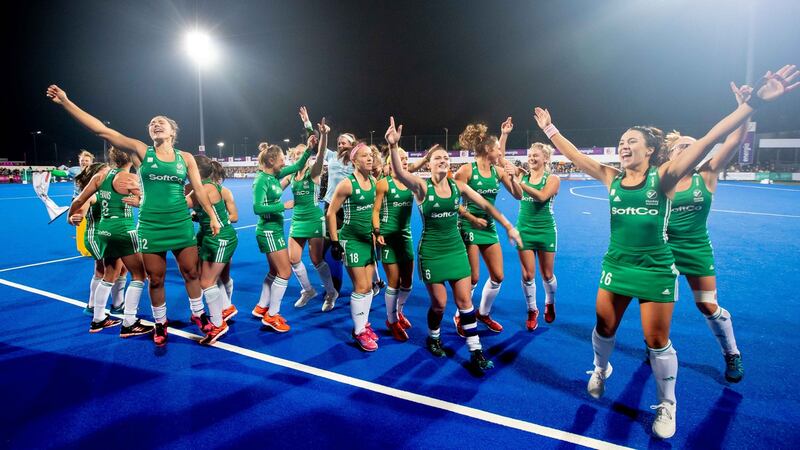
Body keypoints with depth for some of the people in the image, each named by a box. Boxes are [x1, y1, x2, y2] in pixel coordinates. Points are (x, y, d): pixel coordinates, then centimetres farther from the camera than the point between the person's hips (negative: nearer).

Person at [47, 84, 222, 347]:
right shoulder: (141, 151, -1)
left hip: (181, 225, 1)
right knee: (155, 279, 8)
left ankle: (198, 314, 29)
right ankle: (160, 323, 27)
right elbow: (103, 130, -6)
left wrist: (212, 216, 6)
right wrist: (66, 102, -10)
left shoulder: (186, 158, 3)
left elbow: (199, 188, 7)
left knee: (191, 272, 9)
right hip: (150, 226, -1)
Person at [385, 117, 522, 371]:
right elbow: (399, 173, -30)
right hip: (431, 251, -3)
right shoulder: (422, 187, -11)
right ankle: (433, 339, 34)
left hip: (456, 248, 4)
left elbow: (486, 205, 4)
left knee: (465, 300, 4)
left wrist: (508, 226, 1)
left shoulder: (458, 185, 0)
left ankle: (476, 353, 12)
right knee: (439, 303, 4)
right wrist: (393, 146, -47)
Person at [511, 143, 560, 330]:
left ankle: (549, 304, 41)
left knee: (547, 274, 12)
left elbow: (542, 196, -28)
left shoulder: (553, 179, -7)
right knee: (528, 275, 2)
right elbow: (518, 195, -20)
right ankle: (532, 311, 23)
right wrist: (512, 178, -39)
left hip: (546, 230, -2)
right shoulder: (523, 176, 0)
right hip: (524, 229, 2)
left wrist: (520, 183, -39)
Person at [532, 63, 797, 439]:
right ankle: (601, 369, 46)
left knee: (657, 341, 6)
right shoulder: (611, 178, 0)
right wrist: (549, 130, 4)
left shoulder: (663, 177, -9)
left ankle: (667, 406, 28)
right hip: (616, 265, 3)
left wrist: (754, 102, -25)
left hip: (656, 269, -3)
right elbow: (573, 155, 4)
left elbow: (708, 140, -18)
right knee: (604, 328, 15)